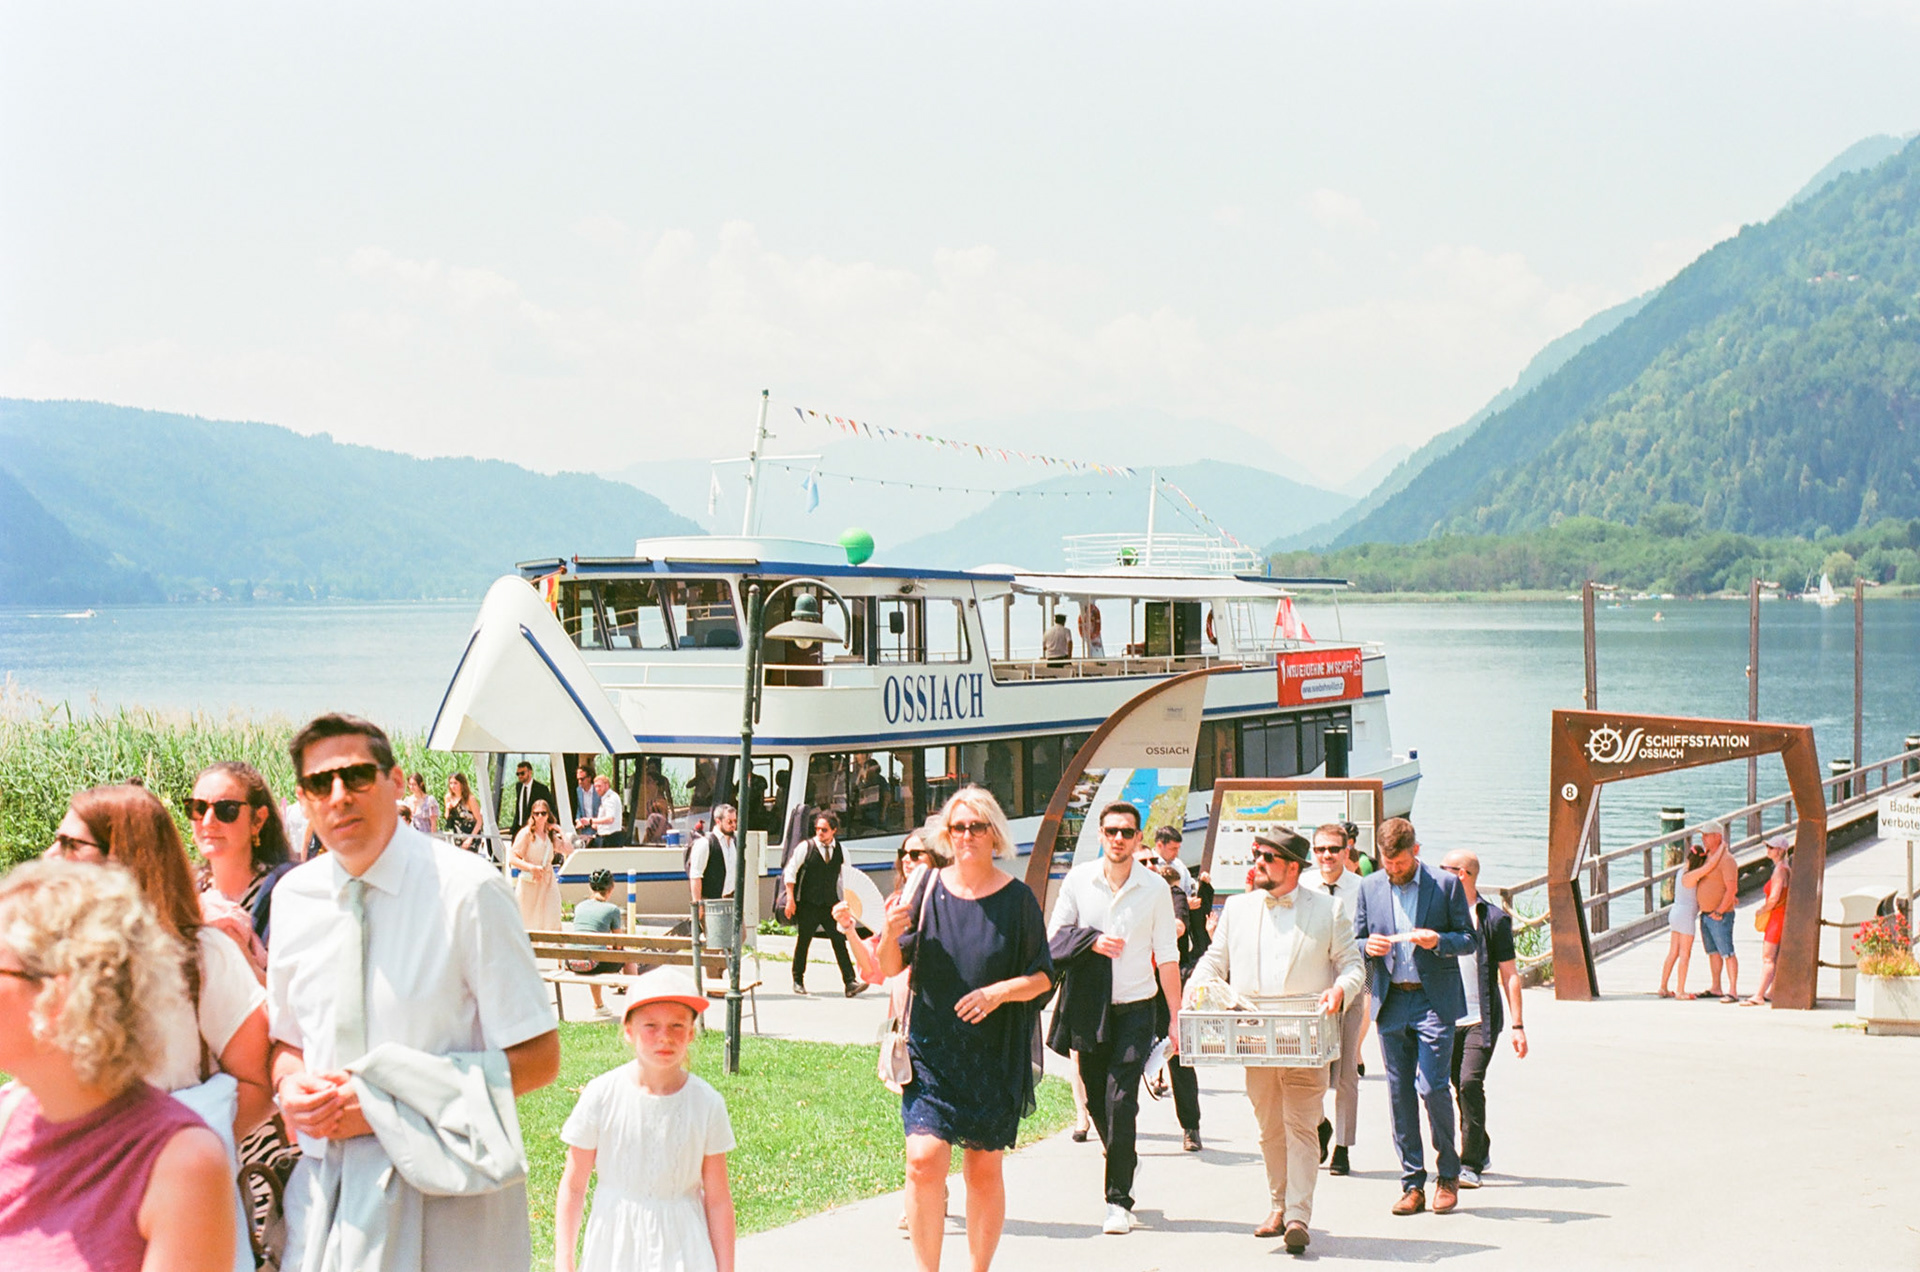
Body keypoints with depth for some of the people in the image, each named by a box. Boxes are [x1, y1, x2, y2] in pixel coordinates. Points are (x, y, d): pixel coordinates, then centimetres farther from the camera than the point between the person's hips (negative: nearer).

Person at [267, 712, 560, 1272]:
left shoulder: (467, 890, -12)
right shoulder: (293, 896, 6)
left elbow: (538, 1058, -12)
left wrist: (388, 1104, -17)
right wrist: (289, 1086, -5)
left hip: (446, 1194, -4)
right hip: (325, 1183, 4)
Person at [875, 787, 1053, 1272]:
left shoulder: (1016, 898, -1)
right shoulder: (929, 887, 2)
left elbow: (1043, 977, 1)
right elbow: (889, 968, 3)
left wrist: (1001, 990, -17)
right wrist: (891, 934, -17)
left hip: (994, 1054, 0)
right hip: (931, 1048, 0)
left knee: (984, 1169, 5)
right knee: (924, 1160, -13)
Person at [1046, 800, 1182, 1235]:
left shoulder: (1155, 887, -2)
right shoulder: (1078, 880, 1)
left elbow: (1167, 955, 1)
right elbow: (1055, 937, 6)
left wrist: (1176, 1016, -1)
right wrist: (1092, 943, -13)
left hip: (1135, 1007, -2)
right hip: (1089, 1006, 2)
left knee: (1121, 1101, -12)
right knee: (1096, 1101, 10)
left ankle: (1119, 1201, -7)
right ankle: (1125, 1166, 37)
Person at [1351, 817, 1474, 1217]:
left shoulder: (1447, 885, 0)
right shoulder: (1369, 888, 10)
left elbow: (1469, 939, 4)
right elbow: (1355, 944, 15)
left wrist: (1439, 941, -16)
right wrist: (1369, 946, -9)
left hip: (1434, 1000, -4)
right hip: (1390, 1001, 4)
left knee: (1432, 1085, -11)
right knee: (1399, 1093, 4)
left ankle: (1448, 1174, 7)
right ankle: (1412, 1183, 11)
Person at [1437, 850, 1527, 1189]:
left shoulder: (1493, 919, -3)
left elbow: (1509, 975, -2)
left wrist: (1517, 1025, -6)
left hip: (1481, 1019, -5)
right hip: (1448, 1019, 5)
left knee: (1470, 1084, -16)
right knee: (1461, 1088, 10)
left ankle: (1470, 1165, -12)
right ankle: (1481, 1150, 30)